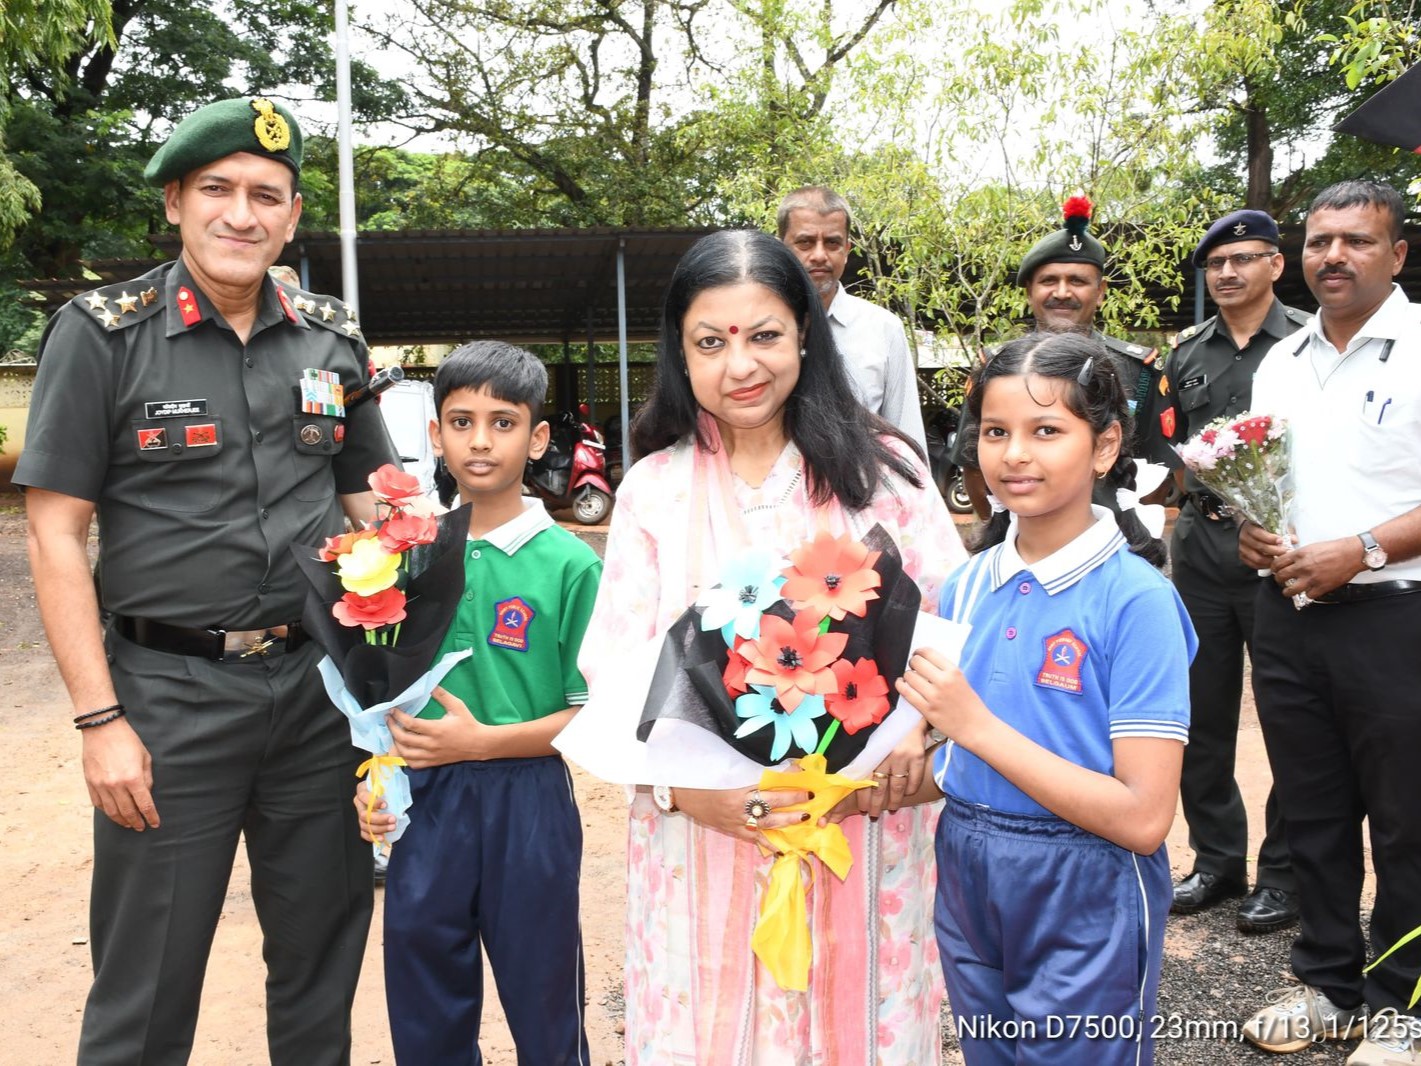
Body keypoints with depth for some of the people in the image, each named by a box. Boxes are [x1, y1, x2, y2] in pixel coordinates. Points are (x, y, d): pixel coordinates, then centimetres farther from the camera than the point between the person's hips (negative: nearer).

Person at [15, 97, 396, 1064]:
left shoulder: (334, 338, 6)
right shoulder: (102, 333, -4)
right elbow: (56, 535, -5)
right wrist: (101, 720, -11)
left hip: (320, 684, 3)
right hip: (168, 693, -3)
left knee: (324, 960, 16)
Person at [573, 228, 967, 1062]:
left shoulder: (880, 468, 0)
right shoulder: (653, 489, 1)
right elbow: (616, 668, -3)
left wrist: (918, 720, -18)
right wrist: (683, 782, -19)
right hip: (707, 836, 0)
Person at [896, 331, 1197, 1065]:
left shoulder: (1136, 599, -16)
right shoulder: (968, 585, 0)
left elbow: (1143, 817, -21)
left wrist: (977, 726, -24)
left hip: (1083, 907, -5)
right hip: (965, 886, 6)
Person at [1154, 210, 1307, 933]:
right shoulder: (1187, 353, 12)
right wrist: (1199, 497, -2)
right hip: (1202, 550, 5)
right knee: (1203, 715, 11)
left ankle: (1284, 874, 18)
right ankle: (1217, 860, 25)